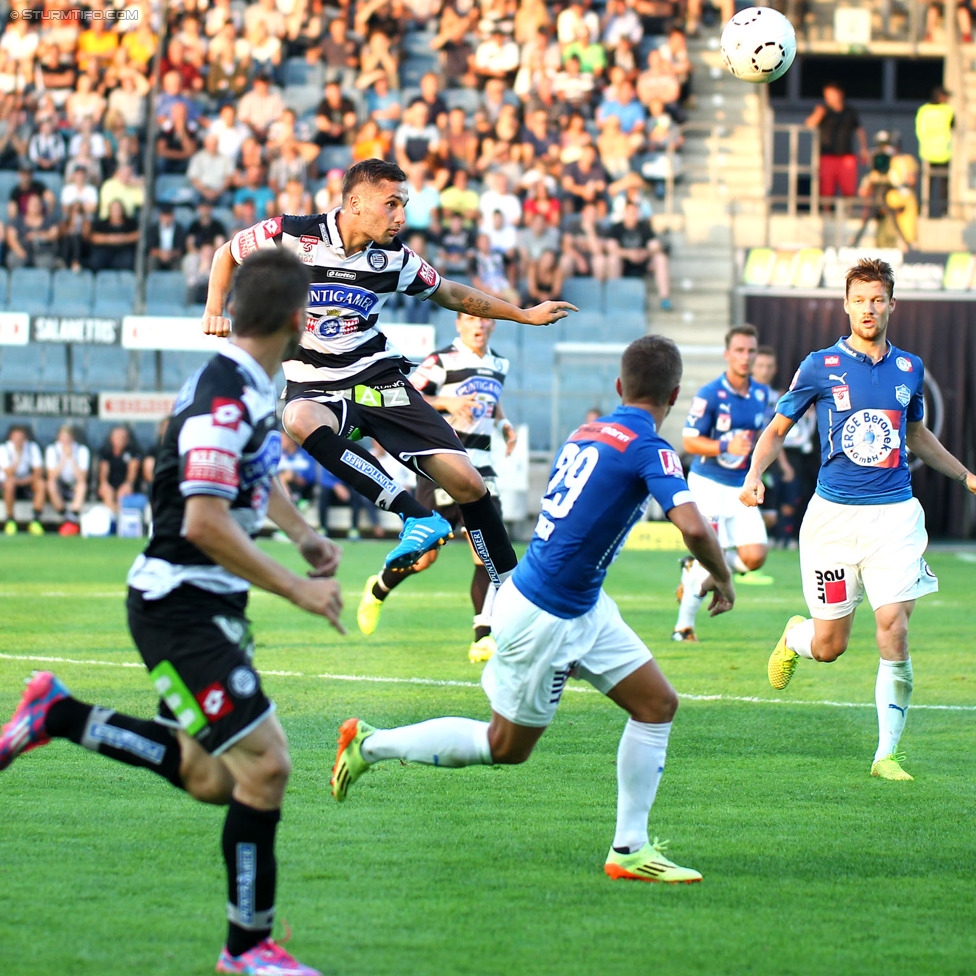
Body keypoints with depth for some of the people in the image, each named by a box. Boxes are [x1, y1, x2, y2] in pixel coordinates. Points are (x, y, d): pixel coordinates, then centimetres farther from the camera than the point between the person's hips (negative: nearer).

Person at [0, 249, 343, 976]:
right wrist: (298, 590, -23)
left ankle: (59, 715, 26)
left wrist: (302, 534, 18)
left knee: (210, 781, 15)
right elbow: (206, 524, -29)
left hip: (214, 607, 10)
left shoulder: (256, 389, 8)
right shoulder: (222, 399, -23)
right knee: (265, 767, -10)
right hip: (180, 607, -10)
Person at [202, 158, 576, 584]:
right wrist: (215, 311, -7)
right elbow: (227, 253, 7)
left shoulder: (394, 259, -2)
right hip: (315, 386, -3)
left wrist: (524, 314, 19)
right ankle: (420, 518, -40)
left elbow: (450, 294, 16)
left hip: (380, 378, 3)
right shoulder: (290, 235, -12)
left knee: (467, 482, -9)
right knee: (302, 421, -41)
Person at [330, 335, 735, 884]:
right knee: (506, 746, 9)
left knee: (658, 704, 5)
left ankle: (630, 848, 6)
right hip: (544, 617, -8)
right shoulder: (649, 449, -19)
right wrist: (722, 577, -13)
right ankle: (371, 744, 20)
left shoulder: (587, 433, 6)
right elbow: (694, 528, -31)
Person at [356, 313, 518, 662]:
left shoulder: (499, 365, 13)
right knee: (425, 554, 1)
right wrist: (447, 402, -23)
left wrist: (504, 423, 12)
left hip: (479, 466, 5)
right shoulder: (442, 361, -9)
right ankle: (378, 589, 34)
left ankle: (484, 639, -12)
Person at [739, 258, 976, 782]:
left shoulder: (909, 369, 8)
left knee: (893, 630, -12)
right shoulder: (821, 366, -2)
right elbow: (777, 429, 8)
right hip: (834, 516, -2)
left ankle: (886, 754, -2)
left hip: (895, 514, 2)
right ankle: (794, 637, 40)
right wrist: (754, 474, -9)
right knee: (829, 645, 1)